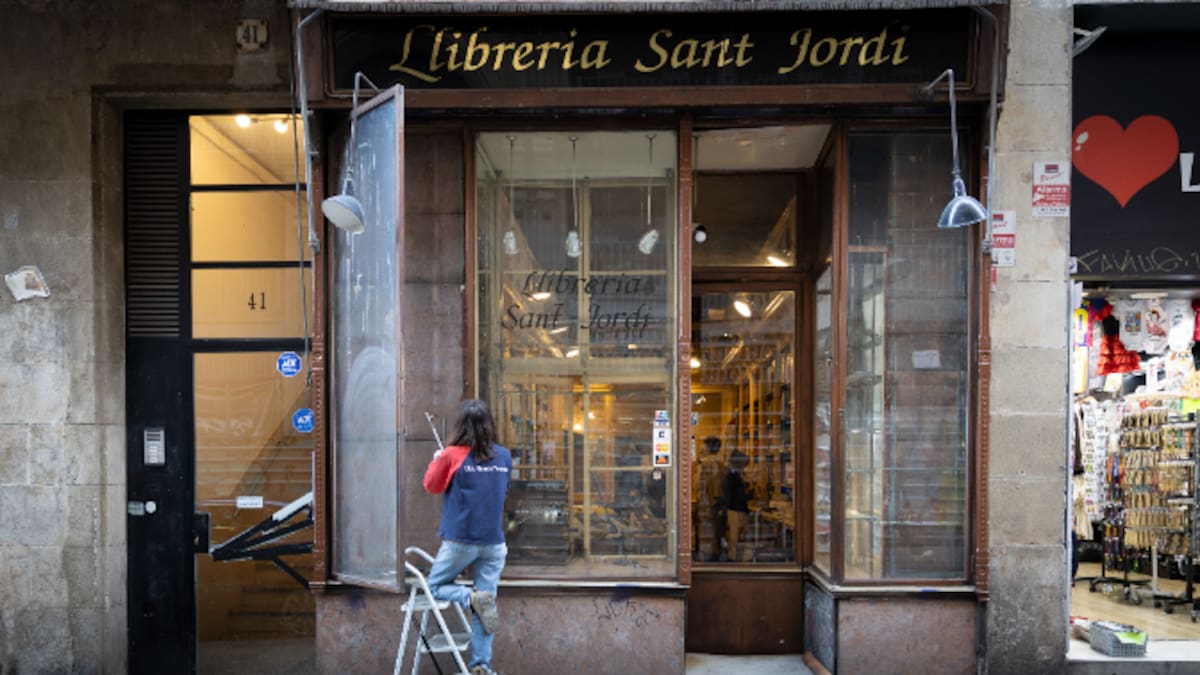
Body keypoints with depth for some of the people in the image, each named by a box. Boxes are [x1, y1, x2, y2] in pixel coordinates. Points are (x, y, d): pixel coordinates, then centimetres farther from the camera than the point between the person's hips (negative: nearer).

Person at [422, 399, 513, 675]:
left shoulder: (452, 455, -10)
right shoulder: (504, 456, 2)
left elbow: (432, 486, 4)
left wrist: (437, 460, 18)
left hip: (460, 541, -3)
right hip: (494, 543, 3)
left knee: (435, 586, 16)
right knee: (486, 603, 9)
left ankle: (472, 597, -11)